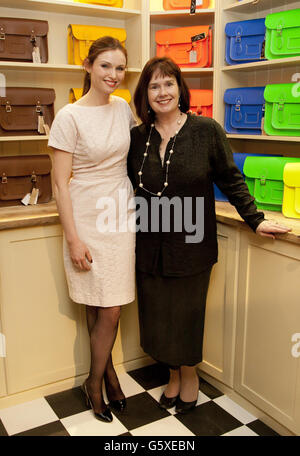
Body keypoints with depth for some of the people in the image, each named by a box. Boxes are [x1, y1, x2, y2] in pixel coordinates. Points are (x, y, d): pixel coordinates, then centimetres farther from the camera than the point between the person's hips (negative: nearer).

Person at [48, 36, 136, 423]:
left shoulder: (123, 108, 5)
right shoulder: (70, 116, -11)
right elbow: (61, 183, -11)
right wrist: (73, 238, -14)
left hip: (121, 217, 5)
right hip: (88, 219, -5)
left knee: (110, 309, 10)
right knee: (100, 309, 4)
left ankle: (95, 381, 30)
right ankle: (105, 374, 28)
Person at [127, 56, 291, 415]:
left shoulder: (207, 131, -5)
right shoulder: (137, 138, 3)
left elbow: (230, 180, -1)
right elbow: (125, 185, 15)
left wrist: (255, 220, -3)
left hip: (191, 246, -3)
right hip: (149, 247, 3)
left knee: (186, 315, 9)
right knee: (157, 315, 12)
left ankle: (189, 375, 37)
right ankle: (173, 374, 37)